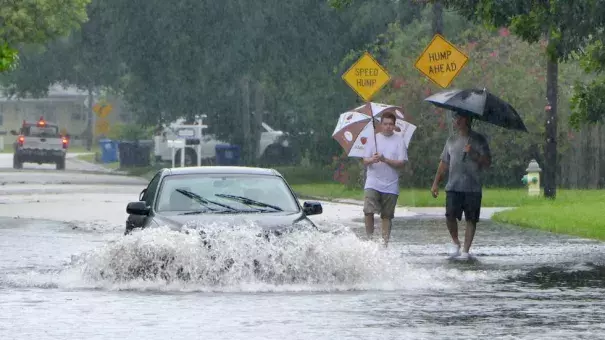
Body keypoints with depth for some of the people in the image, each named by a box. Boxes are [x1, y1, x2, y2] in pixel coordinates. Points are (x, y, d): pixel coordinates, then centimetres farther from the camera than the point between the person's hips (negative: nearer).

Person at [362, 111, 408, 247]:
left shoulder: (399, 141, 3)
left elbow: (401, 163, -5)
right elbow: (365, 161, 4)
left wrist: (384, 160, -18)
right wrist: (372, 160, -19)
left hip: (390, 185, 0)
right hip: (373, 183, 0)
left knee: (387, 216, 3)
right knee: (368, 211, -16)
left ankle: (385, 243, 9)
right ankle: (369, 238, -4)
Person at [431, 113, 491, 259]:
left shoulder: (478, 140, 4)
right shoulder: (451, 141, 15)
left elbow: (487, 163, -1)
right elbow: (444, 163, 20)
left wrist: (473, 154, -16)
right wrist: (436, 183, 15)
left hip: (473, 188, -2)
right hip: (453, 187, 2)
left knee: (471, 220, -2)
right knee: (450, 216, -12)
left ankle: (465, 250, 4)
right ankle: (455, 242, 11)